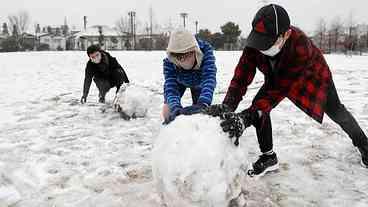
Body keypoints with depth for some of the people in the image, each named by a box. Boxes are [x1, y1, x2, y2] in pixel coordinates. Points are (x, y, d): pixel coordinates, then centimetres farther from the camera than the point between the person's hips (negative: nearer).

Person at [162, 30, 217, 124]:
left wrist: (202, 104, -70)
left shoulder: (205, 50, -42)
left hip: (198, 83, 0)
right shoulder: (169, 62, -38)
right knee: (167, 109, -11)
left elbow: (209, 77, -53)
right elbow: (170, 86, -44)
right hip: (179, 82, 0)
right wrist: (175, 107, -65)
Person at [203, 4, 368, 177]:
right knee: (258, 106, -18)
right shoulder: (255, 43, -34)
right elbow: (241, 77, -35)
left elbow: (279, 89, -47)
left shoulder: (301, 46, -46)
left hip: (313, 75, -3)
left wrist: (246, 118, -57)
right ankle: (268, 157, 0)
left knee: (336, 112, 13)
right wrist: (227, 107, -53)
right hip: (278, 77, 4)